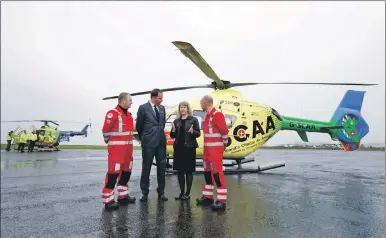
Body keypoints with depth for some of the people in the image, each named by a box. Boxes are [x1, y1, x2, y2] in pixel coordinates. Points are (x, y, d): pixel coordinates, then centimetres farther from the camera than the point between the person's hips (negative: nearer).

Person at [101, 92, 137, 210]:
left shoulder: (129, 114, 14)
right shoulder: (113, 113, -14)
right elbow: (106, 130, -11)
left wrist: (129, 142, 16)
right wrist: (109, 141, 3)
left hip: (127, 147, 9)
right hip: (116, 147, -9)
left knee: (126, 171, 14)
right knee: (113, 172, -6)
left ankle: (123, 196, 26)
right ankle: (108, 200, 4)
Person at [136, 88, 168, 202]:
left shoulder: (162, 108, 10)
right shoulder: (143, 108, -5)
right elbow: (138, 126, 2)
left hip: (161, 142, 5)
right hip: (148, 142, -4)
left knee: (161, 167, 8)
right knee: (146, 168, 6)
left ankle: (161, 192, 19)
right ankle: (145, 193, 18)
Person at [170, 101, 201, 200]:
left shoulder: (193, 119, -1)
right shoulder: (176, 121, 11)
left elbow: (198, 134, -3)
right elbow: (173, 136, 12)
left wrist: (192, 131, -22)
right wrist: (173, 130, -7)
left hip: (189, 148, -4)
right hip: (178, 148, 4)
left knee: (189, 171, 2)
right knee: (180, 171, 9)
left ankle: (187, 193, 14)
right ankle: (182, 192, 21)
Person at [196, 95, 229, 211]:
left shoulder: (217, 114, -16)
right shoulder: (208, 115, 15)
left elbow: (224, 131, -18)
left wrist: (224, 145, -7)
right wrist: (206, 147, 16)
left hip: (216, 149, -10)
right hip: (207, 149, 10)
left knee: (217, 172, -6)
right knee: (207, 172, 14)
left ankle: (221, 200, 2)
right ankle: (208, 197, 25)